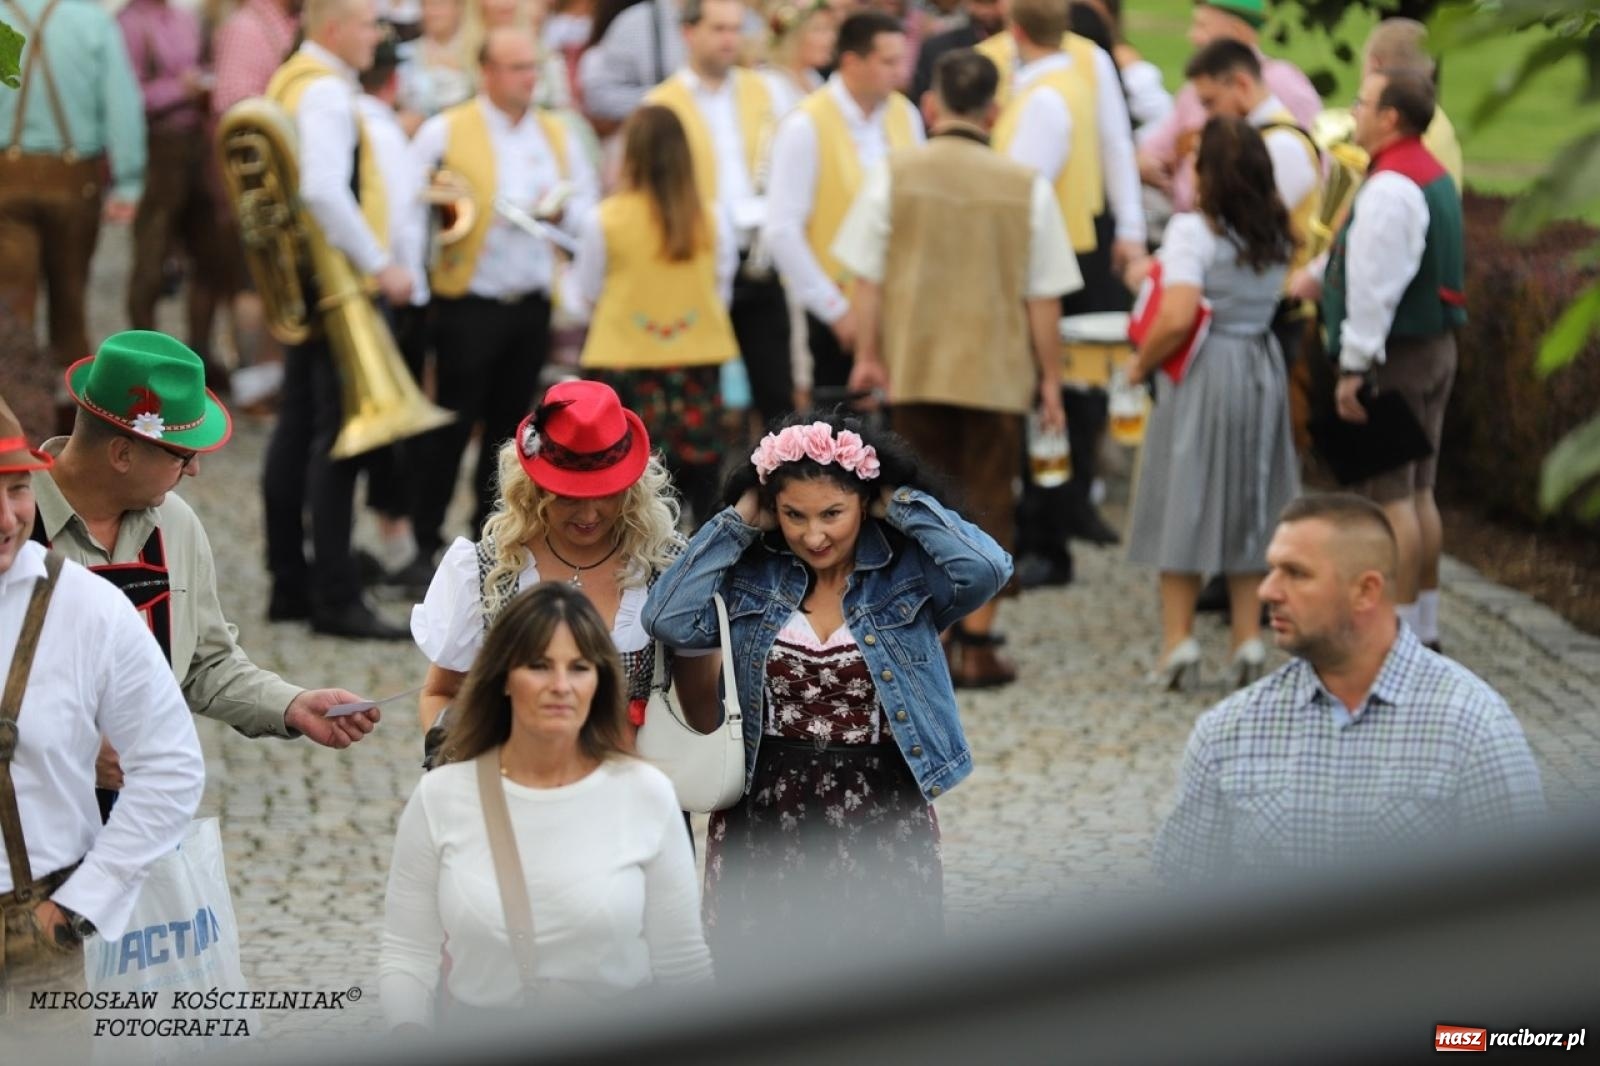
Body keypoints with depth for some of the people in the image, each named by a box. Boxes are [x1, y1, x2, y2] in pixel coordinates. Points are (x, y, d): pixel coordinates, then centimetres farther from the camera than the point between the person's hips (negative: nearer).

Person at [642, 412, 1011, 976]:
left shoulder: (909, 576, -4)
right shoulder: (750, 577, 1)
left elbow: (987, 568, -22)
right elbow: (669, 619, -13)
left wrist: (901, 503, -9)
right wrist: (739, 522, -6)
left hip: (881, 822, -1)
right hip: (764, 818, 2)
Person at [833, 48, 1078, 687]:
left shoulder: (894, 175, -3)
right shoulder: (1026, 187, -4)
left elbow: (865, 279, -2)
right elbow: (1044, 298, -1)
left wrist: (867, 355, 7)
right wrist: (1050, 378, 7)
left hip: (912, 366, 1)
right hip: (996, 371, -1)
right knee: (988, 502, 8)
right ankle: (976, 646, 6)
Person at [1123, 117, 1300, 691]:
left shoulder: (1194, 231, -16)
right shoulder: (1275, 235, 3)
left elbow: (1177, 318, -24)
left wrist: (1140, 364, -8)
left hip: (1202, 373, -5)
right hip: (1262, 369, 5)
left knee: (1186, 500, 3)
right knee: (1249, 503, 13)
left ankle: (1178, 639, 1)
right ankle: (1248, 638, 13)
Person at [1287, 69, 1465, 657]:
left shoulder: (1388, 190, -21)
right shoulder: (1433, 176, 11)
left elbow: (1375, 286, -24)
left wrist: (1355, 367, -22)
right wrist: (1321, 275, 17)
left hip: (1395, 354, -10)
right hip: (1436, 345, 10)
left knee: (1390, 494, -5)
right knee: (1419, 490, 16)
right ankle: (1425, 626, 22)